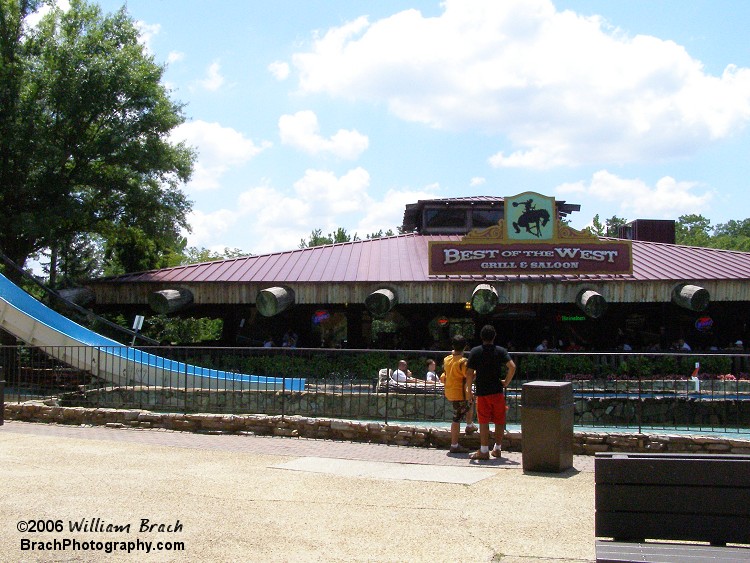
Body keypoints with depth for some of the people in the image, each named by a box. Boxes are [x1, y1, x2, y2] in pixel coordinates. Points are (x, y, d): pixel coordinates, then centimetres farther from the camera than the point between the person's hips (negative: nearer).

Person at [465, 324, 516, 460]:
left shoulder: (475, 351, -1)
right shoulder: (500, 351, -1)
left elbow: (469, 373, -4)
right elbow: (512, 367, -13)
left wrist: (469, 390, 4)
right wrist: (506, 382, 0)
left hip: (482, 392, -1)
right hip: (497, 391, 1)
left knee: (483, 421, 3)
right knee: (499, 421, 11)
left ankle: (483, 451, 2)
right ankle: (497, 449, 17)